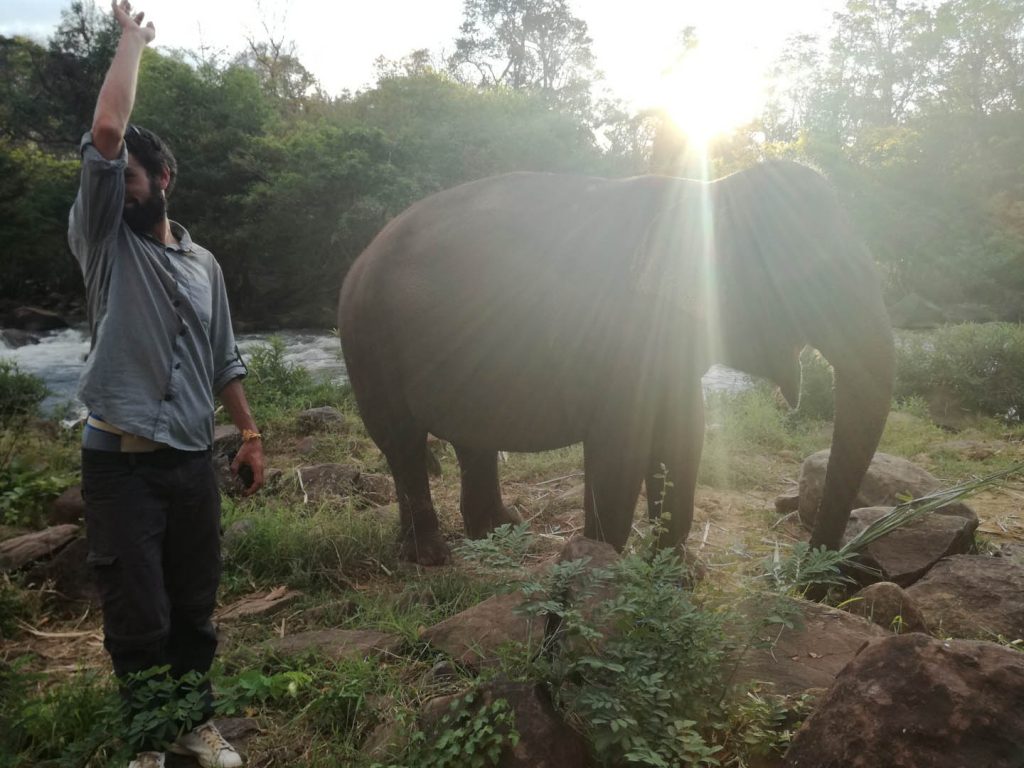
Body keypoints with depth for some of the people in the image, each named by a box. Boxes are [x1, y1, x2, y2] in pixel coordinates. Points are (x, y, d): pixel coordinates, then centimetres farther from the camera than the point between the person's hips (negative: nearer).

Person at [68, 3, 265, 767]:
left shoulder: (204, 263, 12)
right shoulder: (104, 242, 2)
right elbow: (105, 132, -10)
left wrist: (250, 433, 9)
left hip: (193, 461, 3)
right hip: (120, 464, -3)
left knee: (195, 607, 12)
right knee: (137, 616, 4)